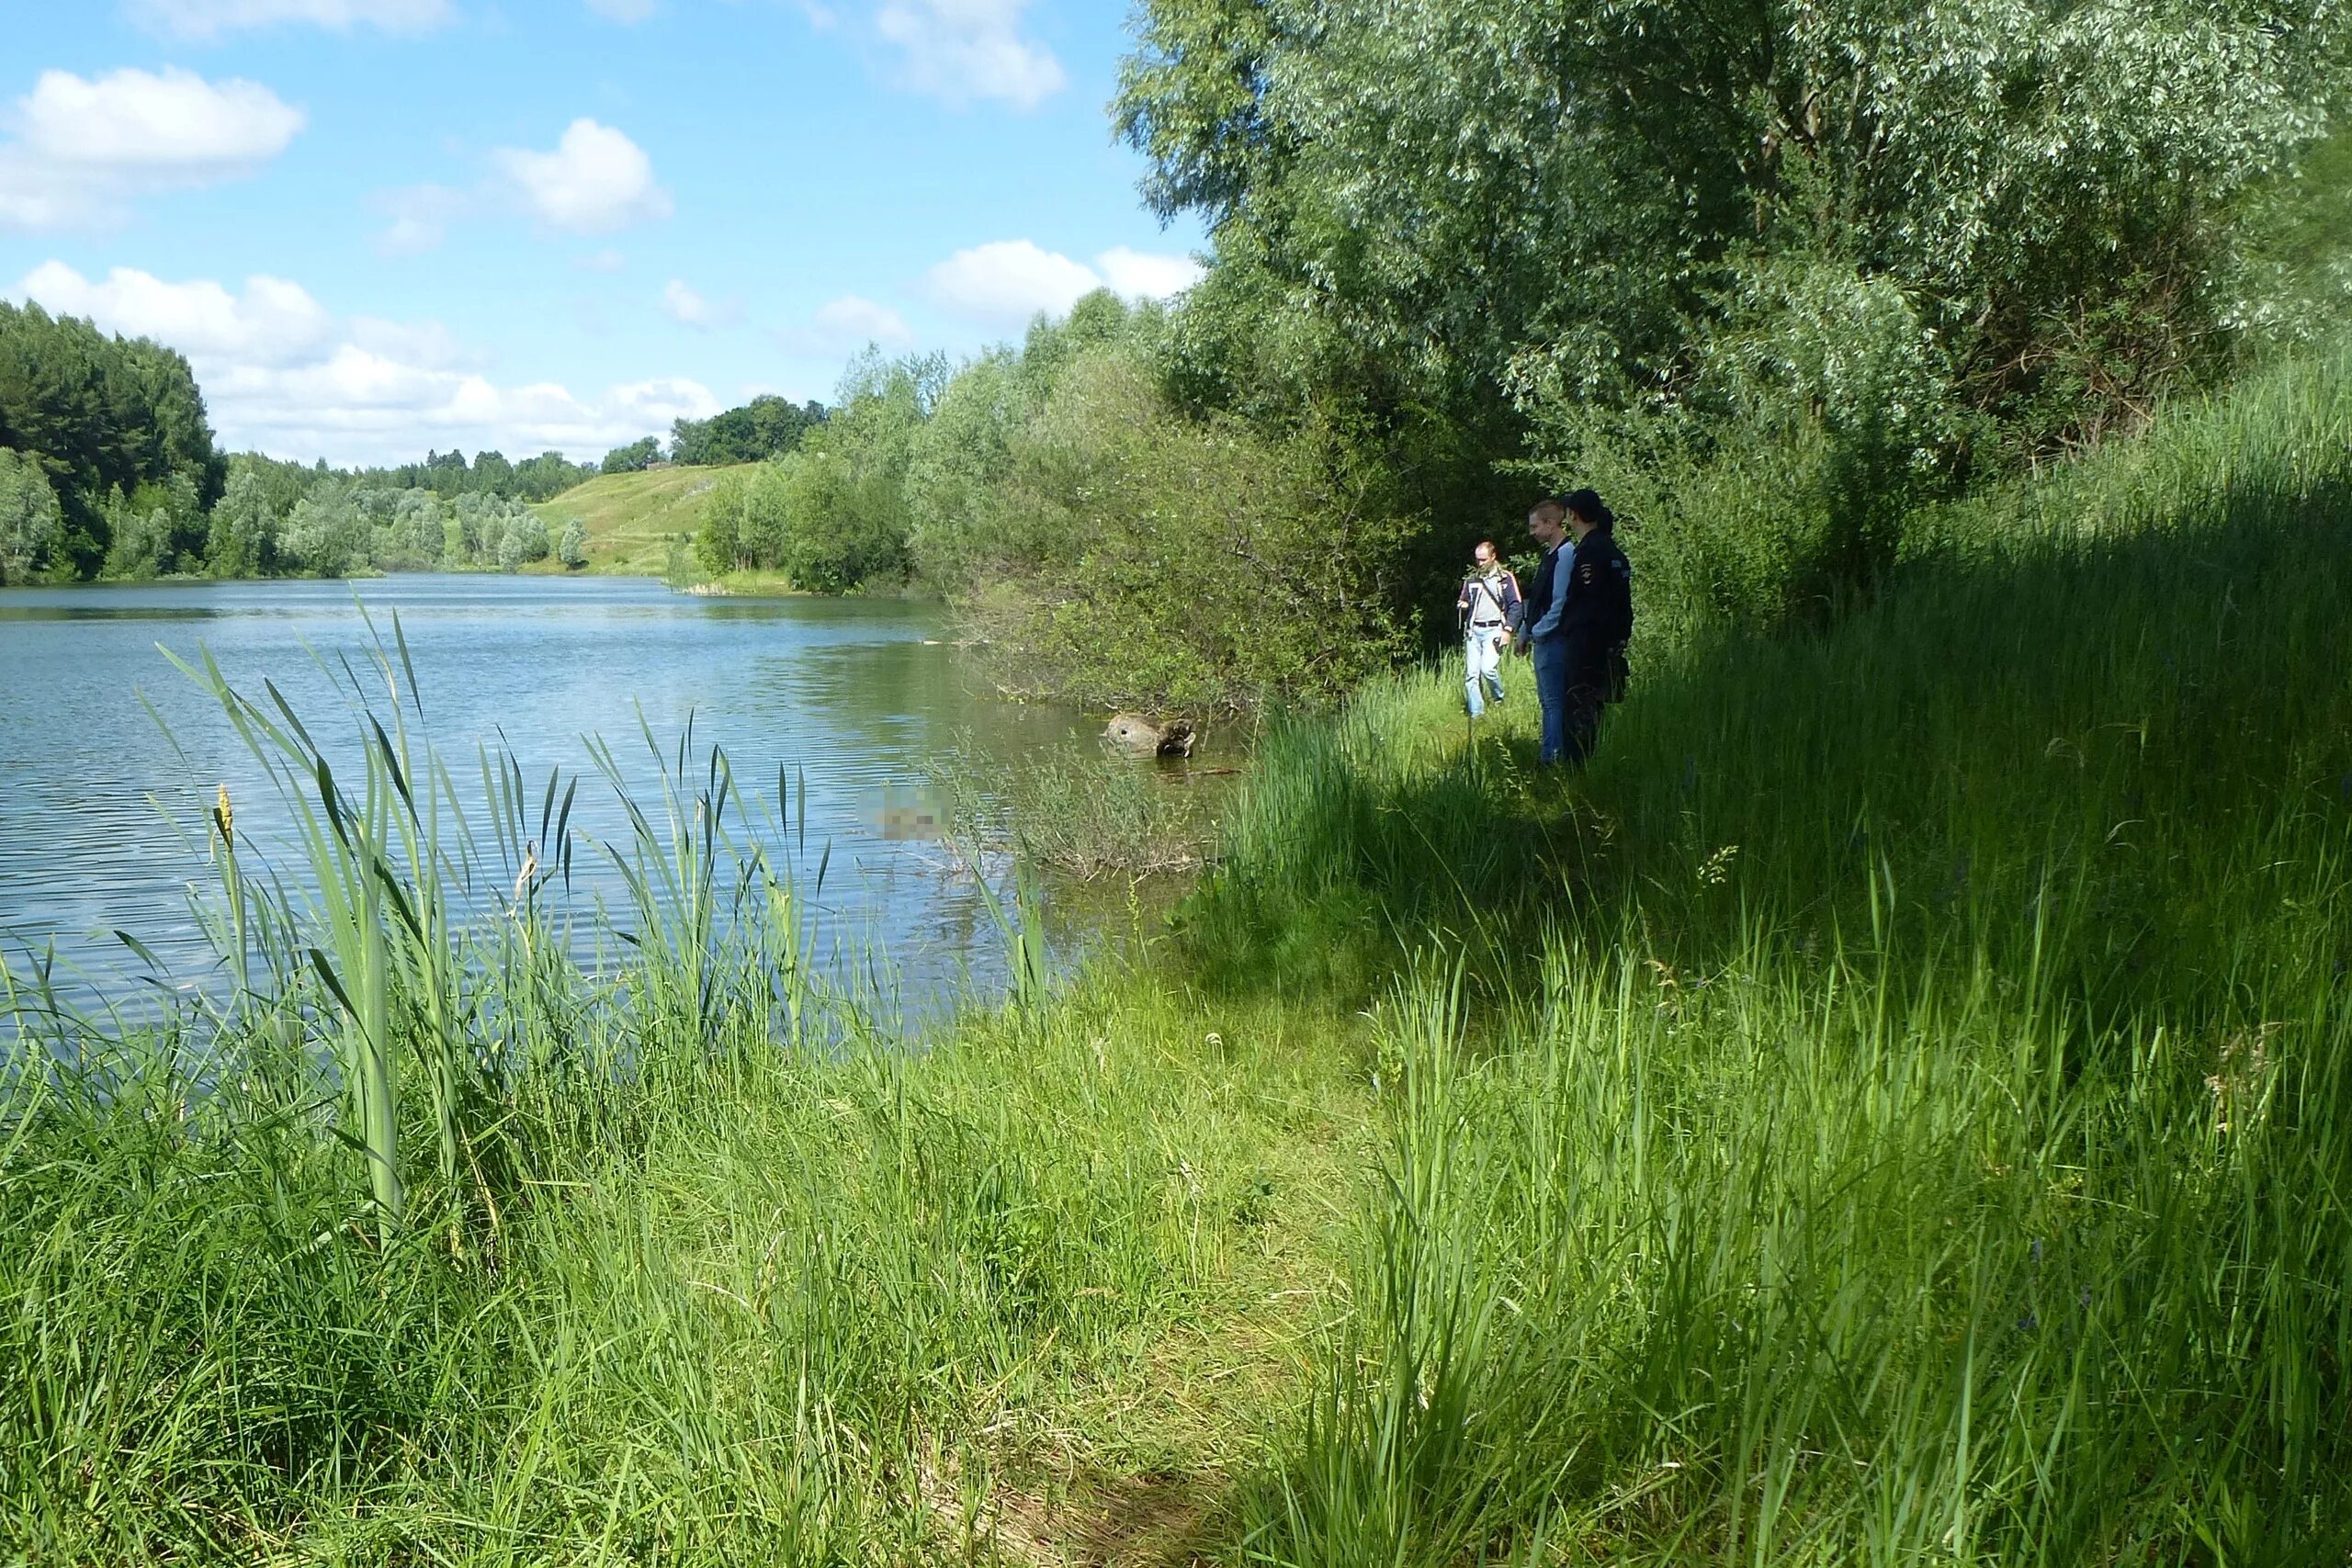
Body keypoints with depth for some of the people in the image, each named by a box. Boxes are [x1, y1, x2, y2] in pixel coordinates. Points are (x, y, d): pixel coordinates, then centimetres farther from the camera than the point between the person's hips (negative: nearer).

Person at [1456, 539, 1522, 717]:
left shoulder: (1505, 578, 3)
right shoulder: (1471, 580, 18)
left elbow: (1515, 605, -1)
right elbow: (1464, 603, 28)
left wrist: (1508, 630, -12)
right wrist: (1461, 605, 3)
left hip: (1494, 630, -5)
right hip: (1473, 631, 5)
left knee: (1488, 668, -21)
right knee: (1472, 674, -2)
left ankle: (1500, 701, 5)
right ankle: (1476, 715, 3)